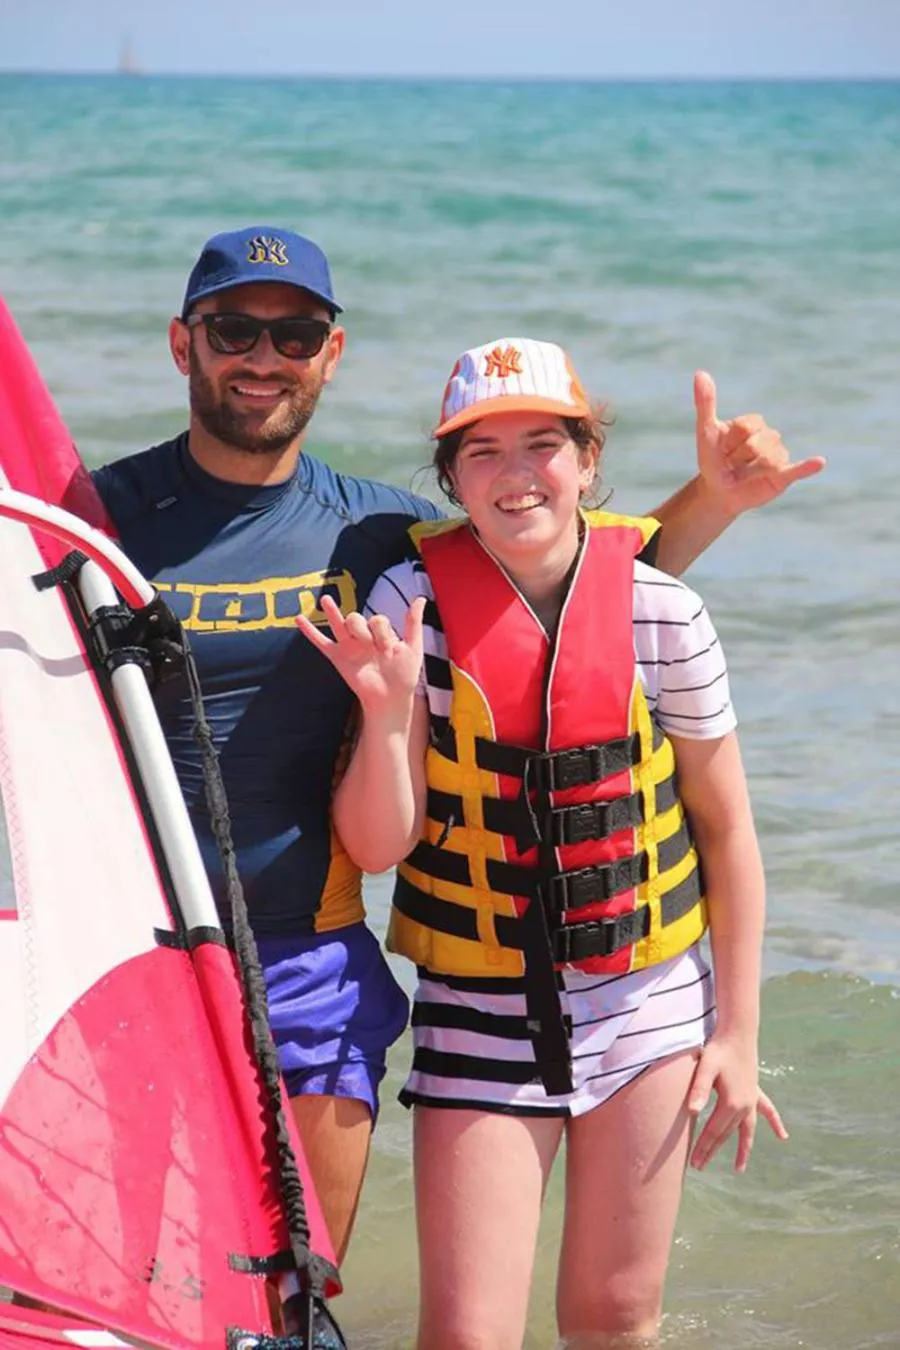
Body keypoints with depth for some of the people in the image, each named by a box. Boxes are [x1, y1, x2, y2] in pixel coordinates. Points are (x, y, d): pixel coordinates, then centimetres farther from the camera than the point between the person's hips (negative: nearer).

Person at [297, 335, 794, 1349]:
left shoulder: (659, 611, -8)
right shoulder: (414, 602, -9)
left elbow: (726, 827, 2)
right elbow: (377, 846, -10)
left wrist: (738, 1033, 2)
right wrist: (388, 710, -28)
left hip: (645, 1001, 1)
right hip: (476, 1010, -1)